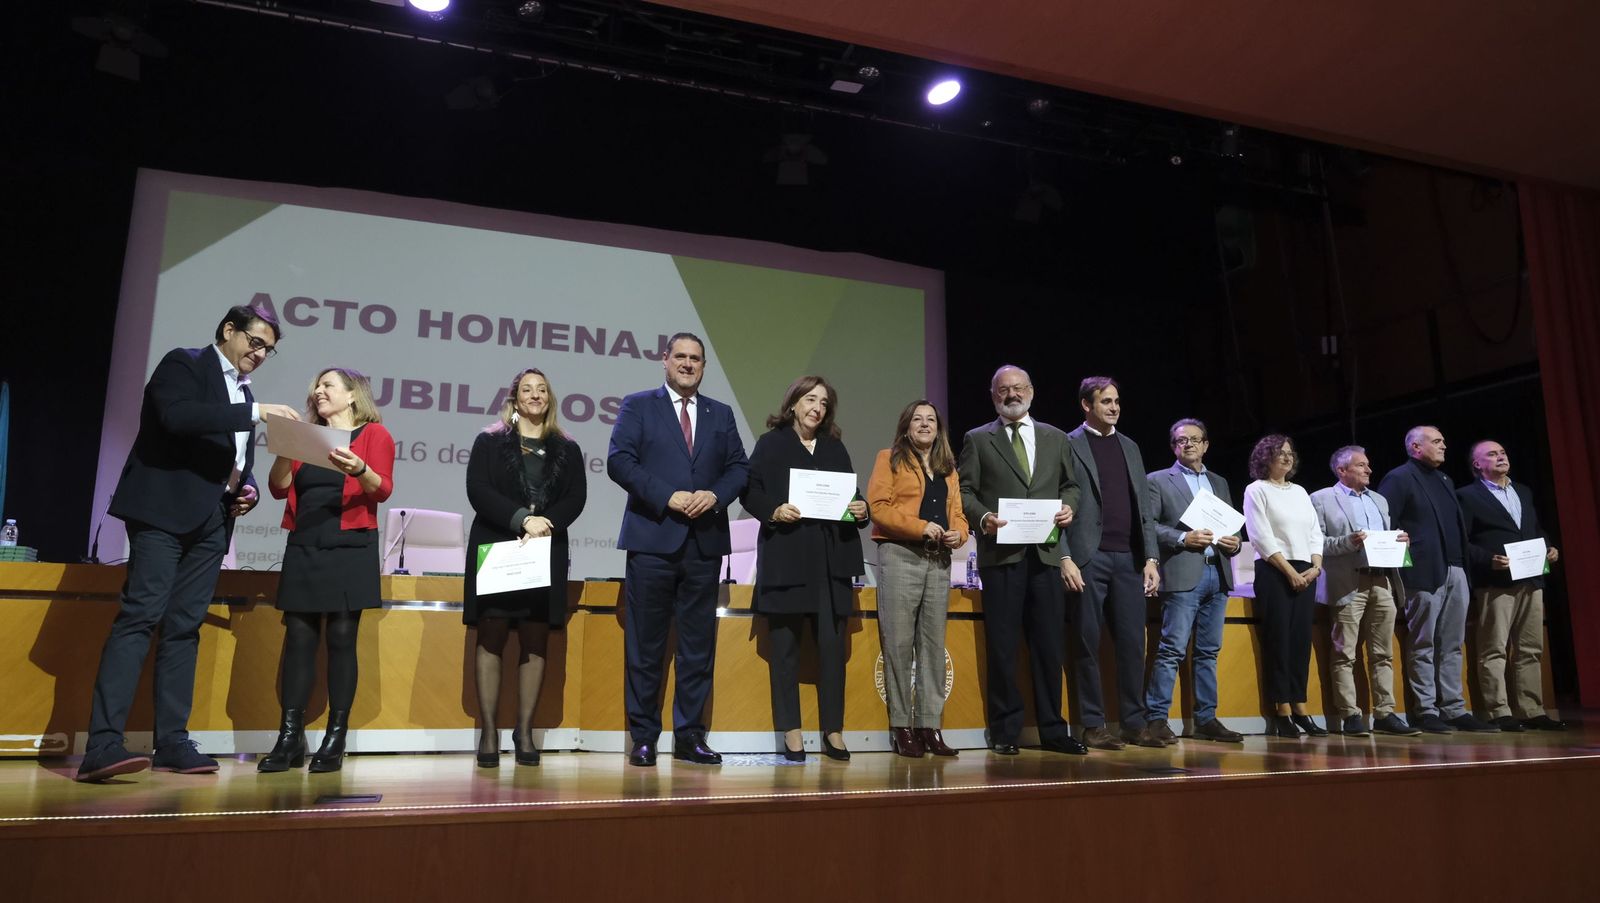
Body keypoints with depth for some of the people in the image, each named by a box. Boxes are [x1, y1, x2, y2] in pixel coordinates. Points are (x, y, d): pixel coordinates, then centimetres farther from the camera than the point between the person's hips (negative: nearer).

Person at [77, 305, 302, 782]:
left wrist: (247, 488, 6)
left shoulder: (243, 394, 21)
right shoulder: (183, 363, 0)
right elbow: (177, 416, -20)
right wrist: (255, 411, -22)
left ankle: (172, 742, 6)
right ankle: (103, 744, -18)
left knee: (184, 627, 5)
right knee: (140, 615, -15)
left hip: (212, 520, 7)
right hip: (165, 510, -7)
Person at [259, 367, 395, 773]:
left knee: (341, 638, -5)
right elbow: (279, 488, 11)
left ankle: (335, 740, -1)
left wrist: (359, 470, -28)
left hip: (349, 547, -4)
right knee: (298, 637, -1)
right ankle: (289, 739, 0)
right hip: (303, 546, 4)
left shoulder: (374, 434, 4)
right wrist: (284, 450, -6)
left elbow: (383, 489, -8)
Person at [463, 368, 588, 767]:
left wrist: (546, 522, -15)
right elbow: (477, 491, -5)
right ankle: (489, 733, -1)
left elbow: (576, 498, 4)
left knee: (536, 640, 0)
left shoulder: (567, 449, 14)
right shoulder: (489, 442, 9)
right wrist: (522, 519, -16)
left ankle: (525, 732, 4)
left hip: (546, 552, 2)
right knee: (491, 636, -4)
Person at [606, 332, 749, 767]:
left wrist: (716, 495, -10)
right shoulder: (638, 405, 5)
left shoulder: (721, 414, 16)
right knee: (646, 645, 2)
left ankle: (689, 735, 14)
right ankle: (643, 737, 11)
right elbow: (619, 461, -6)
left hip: (704, 542, 4)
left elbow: (739, 466, 11)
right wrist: (669, 497, -15)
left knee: (699, 644, 6)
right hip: (652, 539, -3)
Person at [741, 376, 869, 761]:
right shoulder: (771, 443, 6)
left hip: (831, 559, 3)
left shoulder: (835, 448, 18)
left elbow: (852, 495, 18)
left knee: (833, 643, 1)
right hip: (785, 558, -3)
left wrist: (860, 509, -3)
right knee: (785, 643, 1)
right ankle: (790, 731, 8)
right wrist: (773, 510, -16)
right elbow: (749, 490, 1)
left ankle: (833, 729, 10)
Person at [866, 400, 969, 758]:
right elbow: (878, 506, -7)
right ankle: (901, 726, 2)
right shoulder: (890, 459, 5)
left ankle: (930, 725, 9)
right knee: (899, 643, -4)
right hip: (900, 556, -5)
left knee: (933, 644, 4)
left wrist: (959, 533, -4)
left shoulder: (948, 469, 21)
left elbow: (957, 512, 19)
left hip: (939, 561, 5)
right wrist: (920, 527, -16)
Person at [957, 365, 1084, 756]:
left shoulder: (1055, 438, 18)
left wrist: (1068, 506, 2)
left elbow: (1071, 484, 22)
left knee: (1049, 645, 4)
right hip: (1001, 553, -2)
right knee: (1002, 647, 0)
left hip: (1047, 552, 3)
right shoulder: (978, 440, 9)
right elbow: (964, 490, 4)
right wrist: (983, 517, -13)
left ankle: (1052, 730, 14)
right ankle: (1005, 731, 9)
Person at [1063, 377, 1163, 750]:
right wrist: (1065, 558, -13)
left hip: (1129, 559, 5)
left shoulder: (1130, 447, 18)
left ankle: (1134, 723, 14)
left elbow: (1143, 507, 16)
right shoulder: (1069, 446, 1)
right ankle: (1093, 726, 7)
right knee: (1088, 644, 0)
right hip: (1088, 559, -5)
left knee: (1133, 643, 5)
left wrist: (1151, 558, 8)